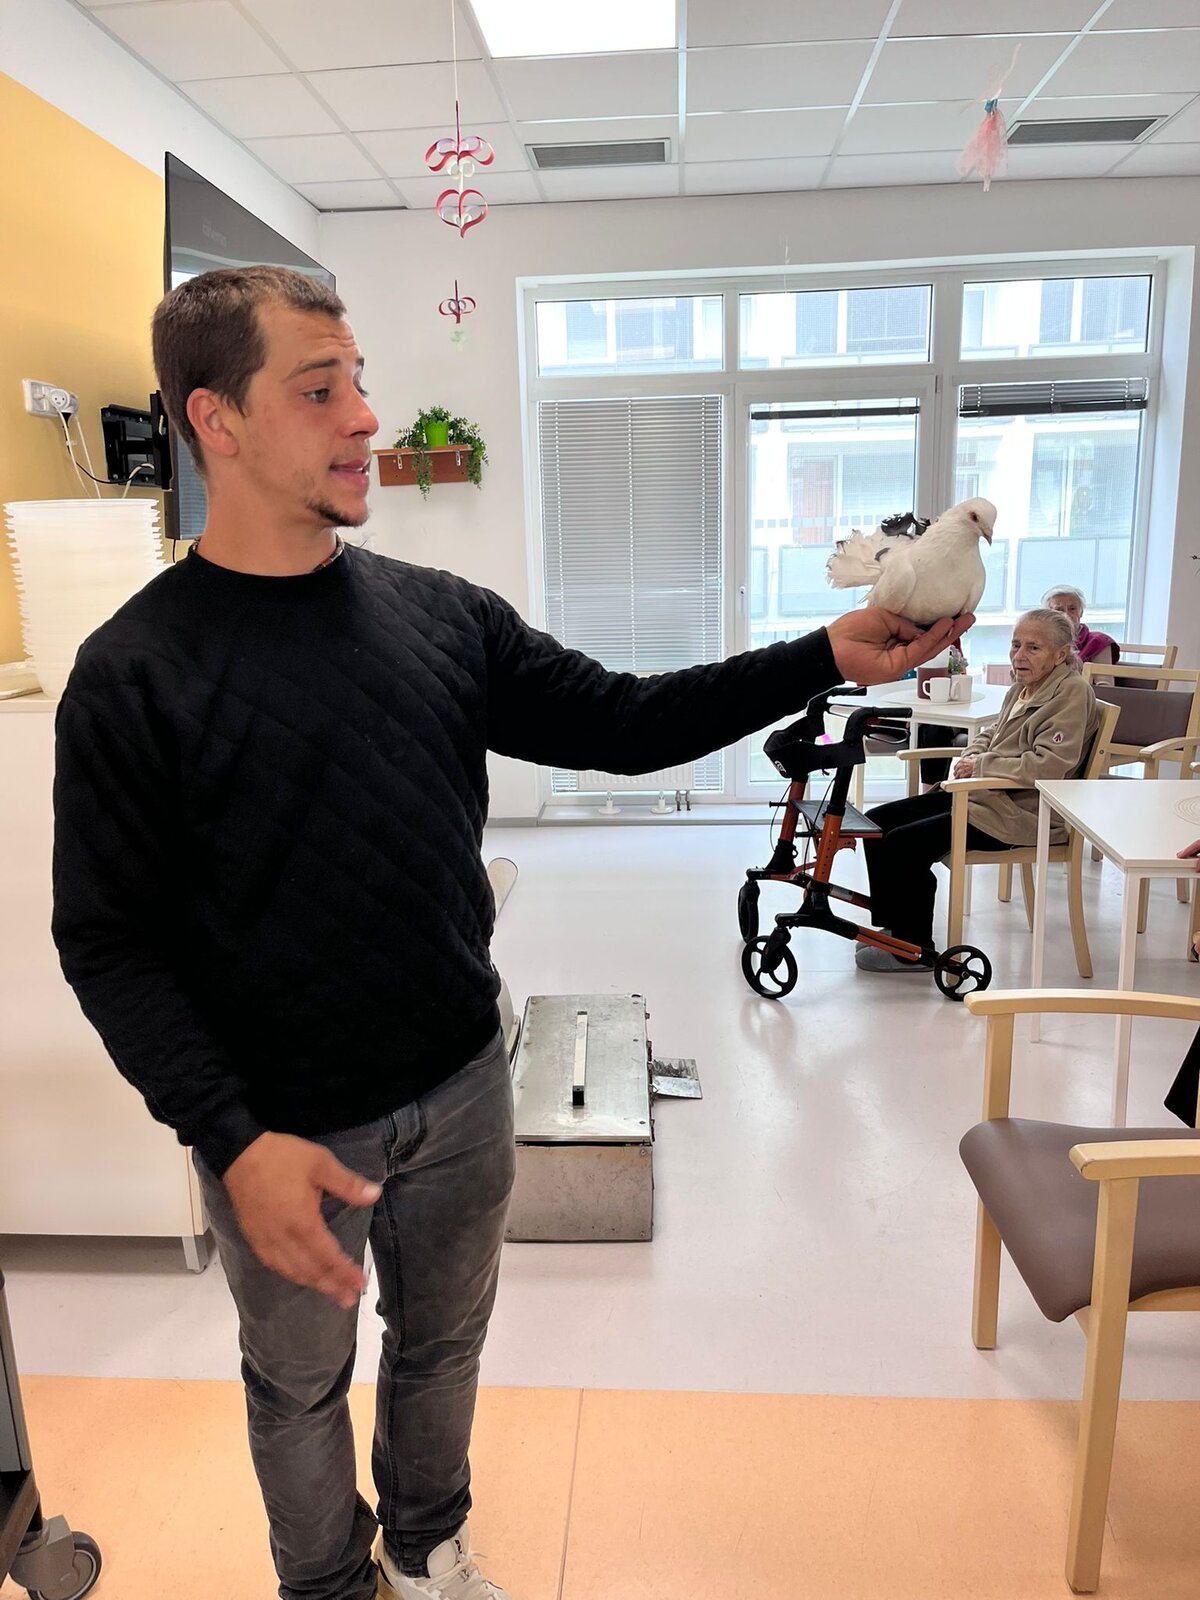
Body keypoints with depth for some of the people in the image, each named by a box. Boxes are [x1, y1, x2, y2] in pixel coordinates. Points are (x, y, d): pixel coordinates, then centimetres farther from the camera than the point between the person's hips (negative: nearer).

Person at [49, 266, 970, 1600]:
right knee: (301, 1385, 21)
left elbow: (625, 723, -2)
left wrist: (832, 656, -10)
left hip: (459, 1090, 4)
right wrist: (235, 1139, -22)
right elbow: (107, 940, -14)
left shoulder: (440, 615, -3)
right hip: (282, 1129, -3)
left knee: (442, 1345, 26)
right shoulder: (136, 673, -16)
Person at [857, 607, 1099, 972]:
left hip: (1019, 814, -10)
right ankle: (891, 925, 14)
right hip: (984, 795, 10)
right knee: (877, 821, 3)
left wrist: (981, 765, -16)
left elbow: (1048, 765, -23)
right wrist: (971, 756, 4)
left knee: (904, 843, -21)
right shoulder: (1022, 687, 15)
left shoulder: (1072, 692, -12)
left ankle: (913, 950, -4)